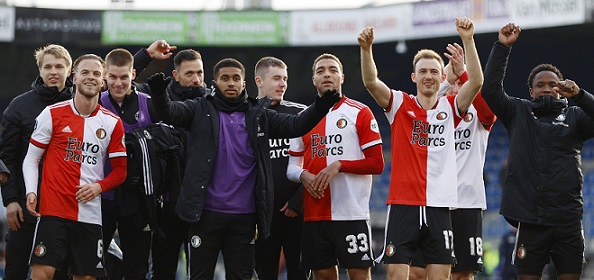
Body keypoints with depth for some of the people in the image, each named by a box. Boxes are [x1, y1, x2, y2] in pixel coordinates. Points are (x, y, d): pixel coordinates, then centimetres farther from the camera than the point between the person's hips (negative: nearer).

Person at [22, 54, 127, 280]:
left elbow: (120, 170, 12)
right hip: (52, 209, -2)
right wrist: (31, 192, -8)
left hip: (90, 215, 2)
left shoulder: (112, 123, 7)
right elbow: (31, 159, 6)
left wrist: (99, 186, -7)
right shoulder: (52, 114, 2)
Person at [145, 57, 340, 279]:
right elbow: (169, 112, -13)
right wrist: (159, 94, -35)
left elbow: (295, 125, -1)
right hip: (206, 213, -2)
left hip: (244, 217, 2)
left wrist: (320, 107, -20)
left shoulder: (258, 115, 7)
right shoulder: (201, 110, 1)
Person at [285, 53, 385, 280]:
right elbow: (292, 165, 16)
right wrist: (302, 175, -6)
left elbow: (377, 163, -5)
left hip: (352, 212, -4)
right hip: (314, 215, 4)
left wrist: (339, 165, -16)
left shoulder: (359, 112, 0)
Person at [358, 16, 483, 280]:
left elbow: (476, 81, -7)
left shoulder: (449, 108, 7)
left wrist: (468, 40, -18)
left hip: (439, 205, 1)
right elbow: (370, 82, -10)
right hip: (402, 203, -1)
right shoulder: (400, 105, 5)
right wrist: (366, 48, -27)